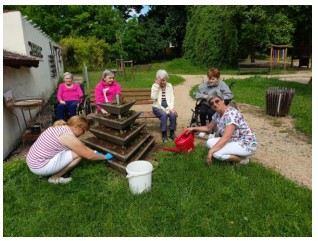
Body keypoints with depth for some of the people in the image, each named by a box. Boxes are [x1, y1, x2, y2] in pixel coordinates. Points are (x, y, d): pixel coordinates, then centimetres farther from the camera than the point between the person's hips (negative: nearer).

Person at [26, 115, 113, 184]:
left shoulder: (61, 127, 5)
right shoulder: (68, 136, -22)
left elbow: (81, 145, 17)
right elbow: (89, 156, -14)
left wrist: (95, 152, 16)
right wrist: (105, 157, 0)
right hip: (39, 166, -9)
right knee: (79, 154, -14)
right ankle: (55, 178, 0)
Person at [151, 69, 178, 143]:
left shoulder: (169, 85, 7)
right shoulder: (155, 86, -1)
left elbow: (172, 98, 1)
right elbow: (153, 97, -18)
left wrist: (171, 108, -14)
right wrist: (157, 85, -19)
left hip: (167, 107, 2)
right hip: (158, 107, -2)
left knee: (173, 114, -28)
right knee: (164, 114, -33)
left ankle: (172, 133, -10)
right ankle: (164, 135, -20)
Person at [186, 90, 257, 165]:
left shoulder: (231, 114, -26)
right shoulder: (217, 114, 1)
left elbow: (226, 137, -33)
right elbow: (208, 128, 17)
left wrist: (211, 151, -34)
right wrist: (194, 128, 11)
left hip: (247, 144, -9)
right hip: (233, 141, 9)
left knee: (217, 153, -25)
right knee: (210, 142, -3)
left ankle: (243, 159, -1)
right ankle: (238, 154, 7)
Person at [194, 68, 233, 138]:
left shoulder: (222, 84, -1)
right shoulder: (204, 84, 7)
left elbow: (229, 95, -9)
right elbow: (196, 93, 9)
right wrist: (204, 96, -8)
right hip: (206, 103, 3)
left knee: (210, 112, -32)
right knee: (202, 111, -28)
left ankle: (212, 131, -11)